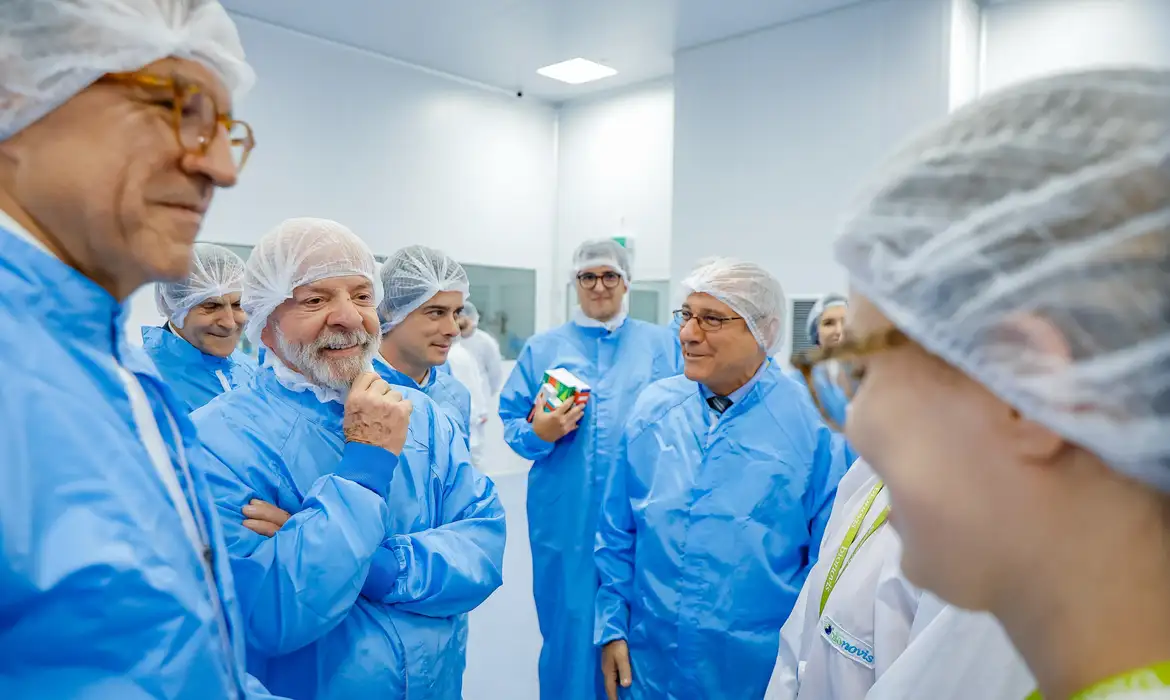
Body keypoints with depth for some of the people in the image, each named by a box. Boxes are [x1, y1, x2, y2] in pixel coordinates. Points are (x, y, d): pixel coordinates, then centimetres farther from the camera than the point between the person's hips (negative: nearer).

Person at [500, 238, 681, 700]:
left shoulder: (660, 344, 6)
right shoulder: (542, 348, 7)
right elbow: (511, 423, 7)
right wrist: (538, 433, -14)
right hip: (566, 517, 0)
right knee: (568, 624, 9)